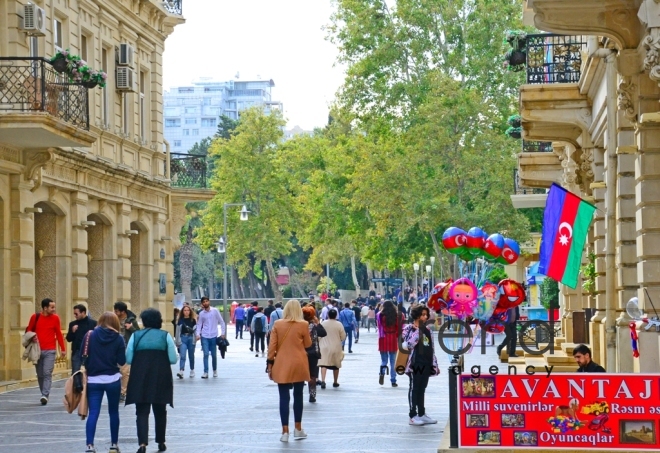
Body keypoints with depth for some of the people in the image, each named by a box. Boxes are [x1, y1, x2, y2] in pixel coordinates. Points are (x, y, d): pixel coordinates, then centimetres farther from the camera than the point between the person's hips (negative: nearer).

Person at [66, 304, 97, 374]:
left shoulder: (93, 323, -1)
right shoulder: (73, 324, 8)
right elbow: (69, 339, 7)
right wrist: (72, 331, -10)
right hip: (76, 352, 2)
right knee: (75, 374, 0)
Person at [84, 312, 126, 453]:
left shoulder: (90, 335, -2)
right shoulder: (118, 338, -3)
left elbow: (83, 357, -2)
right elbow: (122, 361, -4)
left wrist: (89, 368, 11)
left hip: (93, 380, 0)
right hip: (112, 379, 0)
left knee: (93, 413, -3)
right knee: (113, 412, 13)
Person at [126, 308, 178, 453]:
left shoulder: (136, 336, 0)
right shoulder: (165, 336, -1)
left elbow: (128, 359, -1)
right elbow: (173, 359, -3)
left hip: (140, 379, -1)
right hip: (161, 379, 1)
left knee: (142, 412, -1)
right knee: (160, 411, 16)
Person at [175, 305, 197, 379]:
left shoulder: (193, 320, 5)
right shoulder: (180, 320, 4)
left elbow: (195, 330, 7)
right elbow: (178, 331, 3)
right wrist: (178, 341, -1)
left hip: (191, 338, 1)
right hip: (183, 338, -1)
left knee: (191, 356, 12)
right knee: (182, 356, -12)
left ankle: (192, 370, 27)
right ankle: (181, 371, -22)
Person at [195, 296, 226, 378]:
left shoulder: (215, 311, -1)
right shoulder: (201, 313, 4)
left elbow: (221, 322, 2)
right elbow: (199, 324, 7)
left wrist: (222, 333, -4)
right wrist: (198, 334, -8)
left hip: (213, 336, -1)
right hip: (204, 337, 1)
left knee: (214, 355, 8)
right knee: (206, 354, -7)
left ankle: (215, 370, 26)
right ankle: (206, 372, -6)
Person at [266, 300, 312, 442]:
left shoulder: (277, 324, -1)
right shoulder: (303, 325, -5)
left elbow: (272, 346, -1)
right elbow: (307, 344, 6)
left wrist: (270, 363, 4)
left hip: (281, 366, 0)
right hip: (298, 365, 0)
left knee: (284, 397, 0)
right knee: (298, 396, 13)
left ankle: (285, 431, -4)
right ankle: (298, 429, 20)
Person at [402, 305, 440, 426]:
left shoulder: (427, 331, 15)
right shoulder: (409, 328, -5)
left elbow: (431, 349, 17)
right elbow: (409, 344, -20)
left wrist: (435, 364, 13)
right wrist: (418, 330, -19)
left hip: (426, 364, 6)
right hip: (415, 363, -6)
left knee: (422, 389, 12)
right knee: (414, 389, -2)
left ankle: (422, 414, 17)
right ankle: (413, 416, 1)